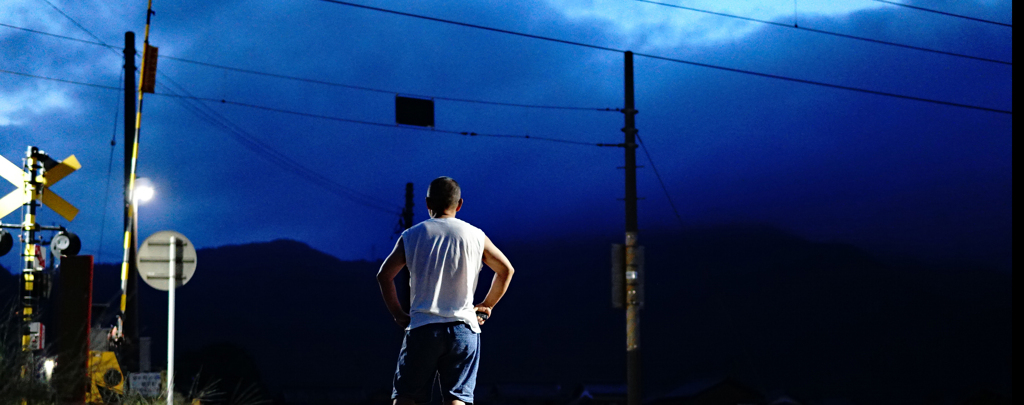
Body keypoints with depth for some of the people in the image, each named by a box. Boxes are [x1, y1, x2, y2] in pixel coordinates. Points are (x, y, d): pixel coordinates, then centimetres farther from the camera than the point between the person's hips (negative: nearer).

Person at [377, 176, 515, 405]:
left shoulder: (411, 236, 5)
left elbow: (384, 275, 1)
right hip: (464, 329, 0)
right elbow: (506, 270, 13)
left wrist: (398, 315, 11)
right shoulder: (475, 236, 6)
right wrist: (486, 306, 22)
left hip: (421, 327, 0)